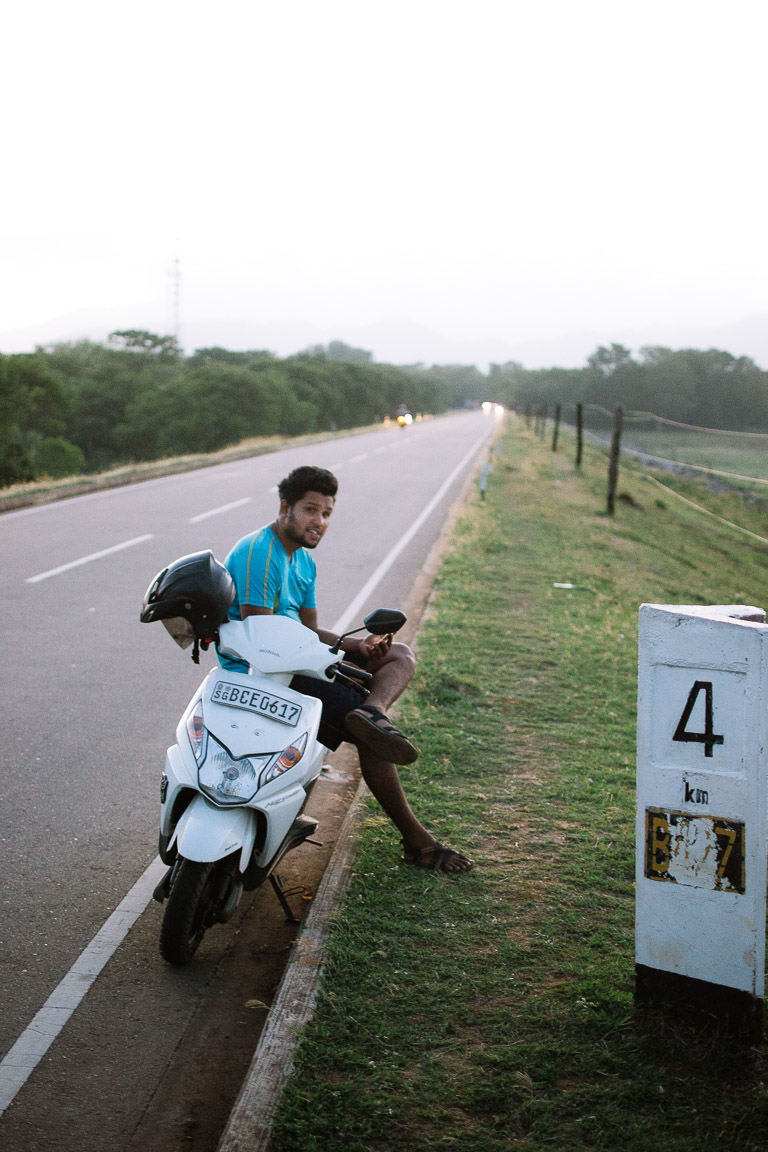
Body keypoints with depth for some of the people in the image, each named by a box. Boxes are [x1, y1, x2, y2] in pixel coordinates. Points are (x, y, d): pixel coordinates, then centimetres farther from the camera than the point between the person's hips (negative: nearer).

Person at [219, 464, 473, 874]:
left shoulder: (304, 561, 15)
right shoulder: (258, 553, -16)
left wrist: (358, 646, -4)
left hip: (293, 661, 10)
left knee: (400, 655, 2)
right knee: (371, 739, -19)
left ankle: (373, 712, -32)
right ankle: (416, 841, -10)